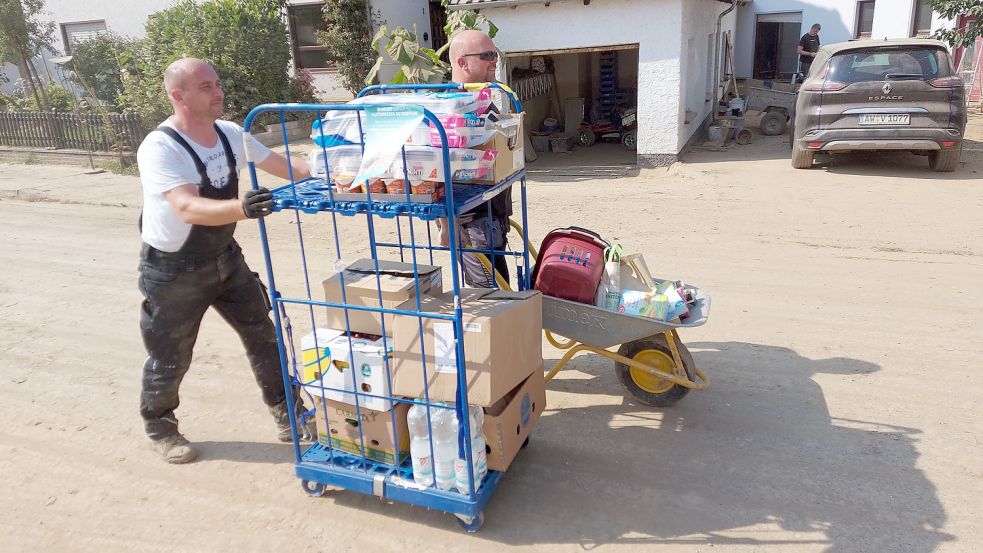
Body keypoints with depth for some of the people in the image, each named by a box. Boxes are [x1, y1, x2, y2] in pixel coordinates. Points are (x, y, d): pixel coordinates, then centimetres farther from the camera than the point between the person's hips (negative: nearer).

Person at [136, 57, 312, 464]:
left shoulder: (230, 133, -5)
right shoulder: (160, 149, -25)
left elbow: (282, 165, 3)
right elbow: (189, 209, -39)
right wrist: (242, 208, -56)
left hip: (224, 256, 6)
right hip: (173, 270, -6)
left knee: (263, 334, 9)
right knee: (170, 358, 10)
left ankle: (285, 410, 26)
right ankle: (159, 427, 35)